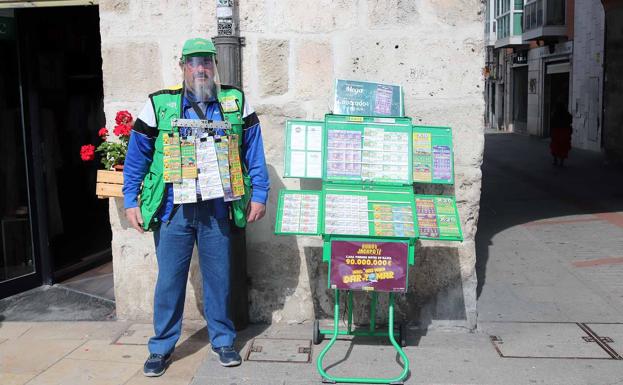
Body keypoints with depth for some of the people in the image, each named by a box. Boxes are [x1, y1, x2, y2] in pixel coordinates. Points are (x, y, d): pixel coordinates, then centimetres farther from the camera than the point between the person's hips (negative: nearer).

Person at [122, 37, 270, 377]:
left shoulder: (236, 102, 4)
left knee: (218, 276, 10)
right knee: (169, 278, 7)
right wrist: (130, 201, 1)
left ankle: (223, 340, 28)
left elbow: (253, 150, 6)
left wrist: (259, 194, 2)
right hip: (172, 209, 0)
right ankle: (161, 346, 23)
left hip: (216, 209, 1)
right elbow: (137, 155, 4)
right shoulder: (159, 104, 0)